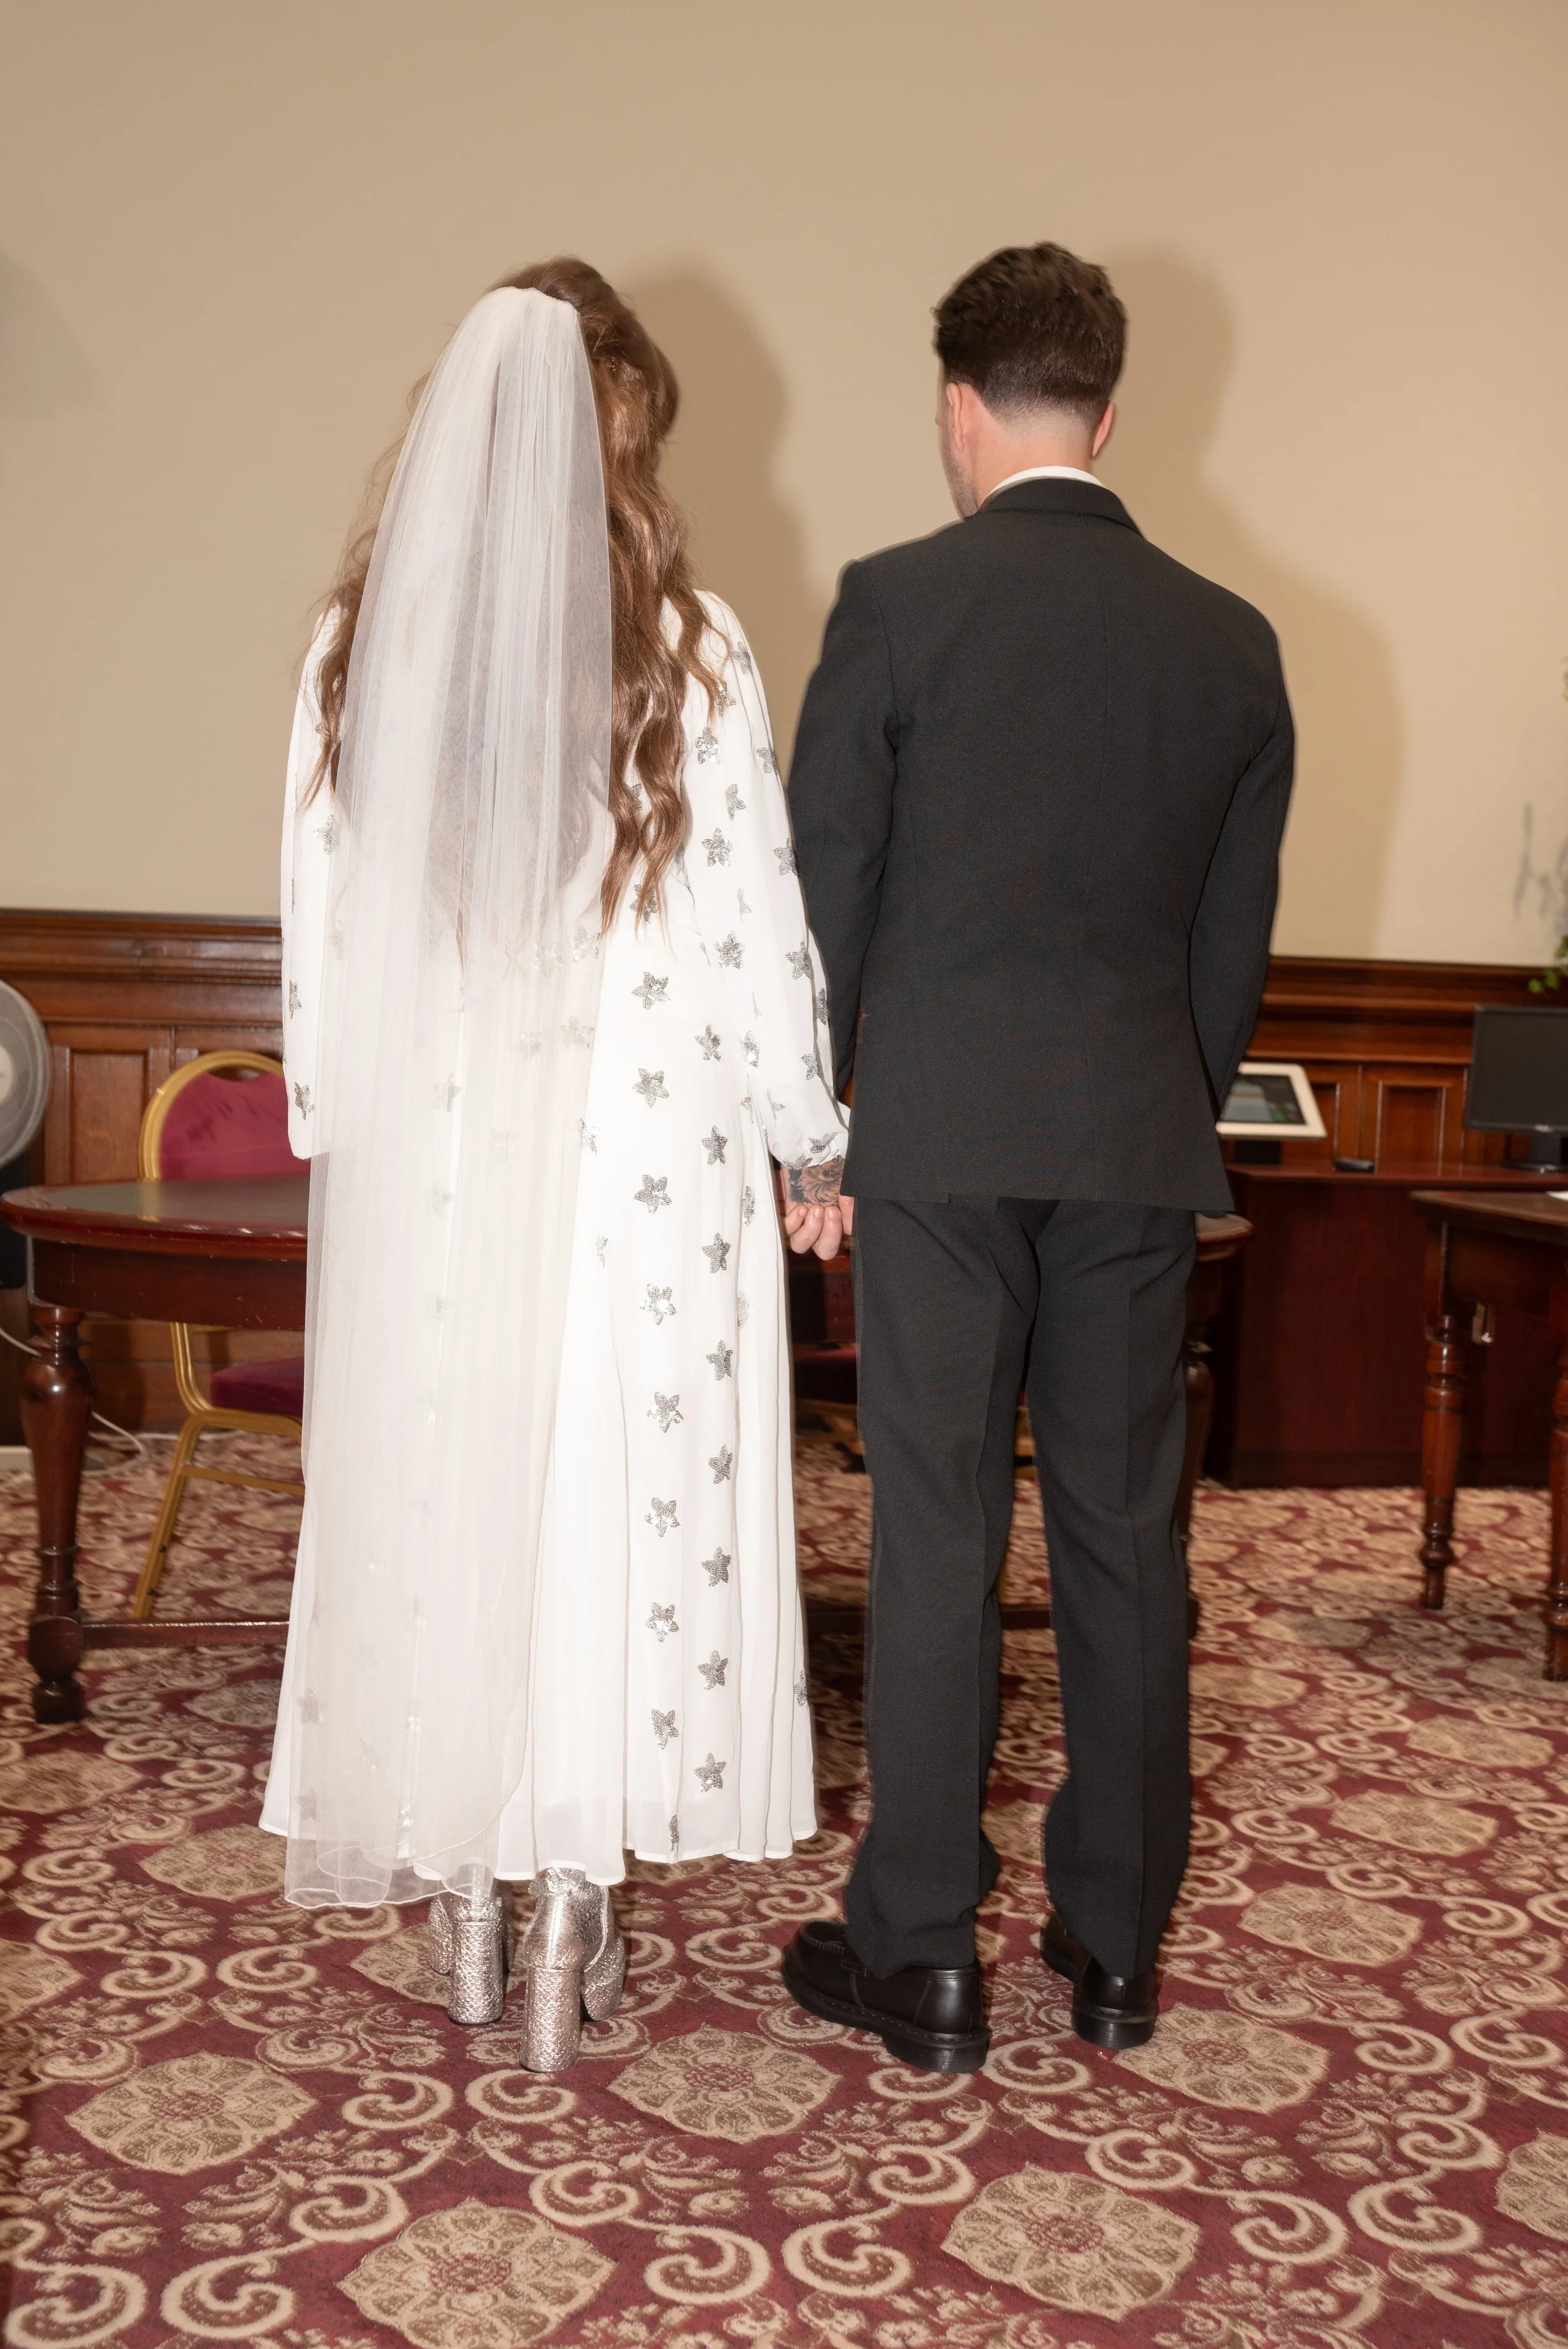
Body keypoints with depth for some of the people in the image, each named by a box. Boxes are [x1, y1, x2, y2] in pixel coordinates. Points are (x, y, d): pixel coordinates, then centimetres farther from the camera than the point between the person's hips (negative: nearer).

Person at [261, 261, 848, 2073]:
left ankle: (463, 1898, 27)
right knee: (615, 1508, 9)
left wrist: (330, 1123, 15)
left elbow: (320, 918, 3)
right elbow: (756, 921, -6)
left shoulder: (362, 640, -3)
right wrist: (807, 1142, 5)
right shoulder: (687, 647, -9)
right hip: (643, 1155, -2)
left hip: (422, 1155, 2)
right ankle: (571, 1928, 19)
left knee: (435, 1502, 14)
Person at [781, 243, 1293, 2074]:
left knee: (937, 1540, 3)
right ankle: (1115, 1943, 23)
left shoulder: (897, 602, -5)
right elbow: (1237, 929, 10)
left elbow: (825, 888, -3)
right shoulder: (1231, 638, 6)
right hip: (1140, 1142, 4)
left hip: (940, 1131, -3)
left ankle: (921, 1957, 13)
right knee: (1123, 1535, 11)